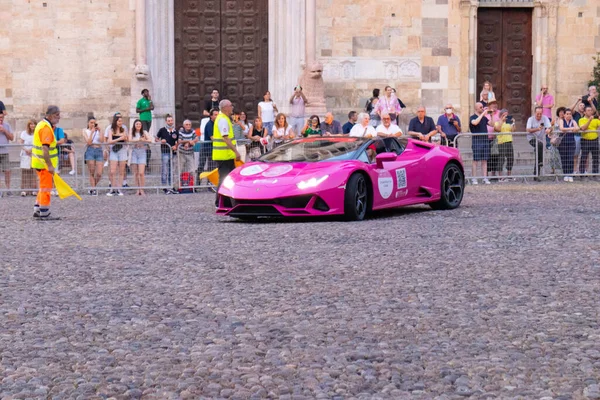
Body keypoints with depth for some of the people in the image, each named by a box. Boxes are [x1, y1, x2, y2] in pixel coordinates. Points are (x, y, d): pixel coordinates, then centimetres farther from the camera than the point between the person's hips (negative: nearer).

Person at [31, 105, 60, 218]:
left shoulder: (42, 124, 13)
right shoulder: (46, 128, -20)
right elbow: (45, 148, -29)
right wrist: (50, 165, -31)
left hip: (39, 162, 10)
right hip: (44, 163, -10)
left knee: (43, 186, 19)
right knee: (46, 187, -2)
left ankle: (37, 209, 24)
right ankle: (44, 213, 3)